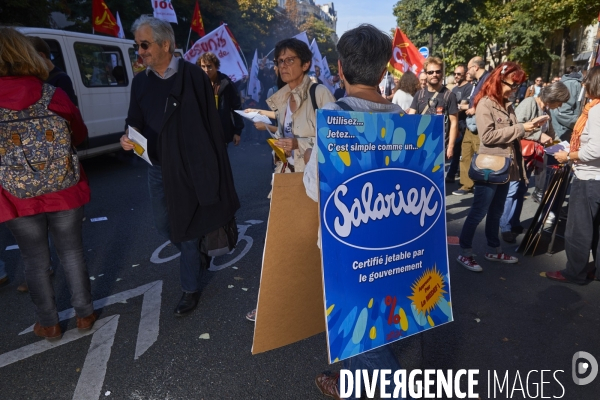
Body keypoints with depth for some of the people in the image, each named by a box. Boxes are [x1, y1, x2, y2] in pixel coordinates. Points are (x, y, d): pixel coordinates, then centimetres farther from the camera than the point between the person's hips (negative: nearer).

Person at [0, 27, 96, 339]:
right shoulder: (54, 95, -10)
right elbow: (80, 135, 5)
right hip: (64, 194, 1)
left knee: (35, 261, 16)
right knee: (72, 253, 16)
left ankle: (49, 324, 30)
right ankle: (84, 313, 29)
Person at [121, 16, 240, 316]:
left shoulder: (192, 75, -10)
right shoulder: (140, 82, 7)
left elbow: (210, 121, -10)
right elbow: (135, 121, 14)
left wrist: (212, 166, -11)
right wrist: (129, 138, -10)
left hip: (189, 167, -6)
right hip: (157, 167, 6)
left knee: (186, 229, 3)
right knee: (162, 224, 15)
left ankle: (190, 289, 22)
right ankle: (198, 257, 42)